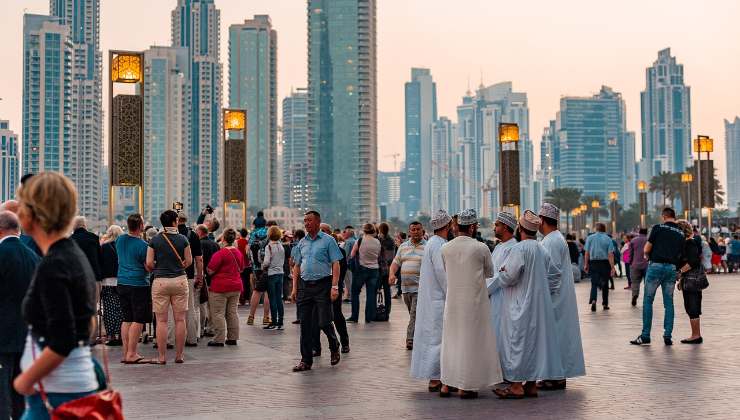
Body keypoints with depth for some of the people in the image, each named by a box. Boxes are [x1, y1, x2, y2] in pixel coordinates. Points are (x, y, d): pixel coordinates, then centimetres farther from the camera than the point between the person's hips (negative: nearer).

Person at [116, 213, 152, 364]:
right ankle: (131, 354, -5)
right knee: (138, 320, -3)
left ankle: (126, 352, 13)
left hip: (122, 283, 7)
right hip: (138, 284, -7)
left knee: (126, 319, 11)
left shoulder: (120, 240, 6)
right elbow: (148, 267, -10)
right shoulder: (142, 245, -15)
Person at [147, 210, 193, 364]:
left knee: (161, 321, 3)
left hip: (160, 281, 0)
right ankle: (179, 355, 10)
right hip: (180, 280, 1)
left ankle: (162, 357, 4)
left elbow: (149, 263, -4)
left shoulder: (155, 240, -2)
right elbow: (189, 261, 2)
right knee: (180, 319, 6)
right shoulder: (183, 239, -1)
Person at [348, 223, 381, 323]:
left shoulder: (359, 241, -10)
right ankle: (369, 318, 7)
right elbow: (379, 256, 9)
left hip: (361, 269, -3)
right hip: (374, 269, 3)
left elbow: (352, 255, -3)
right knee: (371, 294, 7)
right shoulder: (377, 242, 0)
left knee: (355, 293, 9)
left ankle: (354, 317, 8)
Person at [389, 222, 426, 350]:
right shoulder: (403, 246, 14)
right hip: (406, 287, 5)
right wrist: (392, 273, -6)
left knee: (415, 314, -12)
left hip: (420, 287, -5)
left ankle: (411, 340, -12)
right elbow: (396, 262, 13)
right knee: (413, 314, 12)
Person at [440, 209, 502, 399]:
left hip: (452, 301, 4)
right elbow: (490, 273, 3)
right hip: (474, 300, -4)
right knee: (470, 341, 4)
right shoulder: (481, 248, -11)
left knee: (450, 340, 14)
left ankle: (446, 383, 18)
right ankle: (466, 387, 7)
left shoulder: (445, 248, -2)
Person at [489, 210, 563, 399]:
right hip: (539, 305, 8)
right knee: (535, 341, 10)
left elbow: (509, 277, -19)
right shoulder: (543, 250, 9)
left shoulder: (520, 249, -17)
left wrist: (501, 272, 3)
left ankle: (517, 385, -1)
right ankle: (532, 384, 14)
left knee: (517, 343, -2)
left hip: (520, 306, -8)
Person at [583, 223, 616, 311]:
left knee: (594, 283, -1)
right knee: (605, 284, 12)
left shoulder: (590, 238, 2)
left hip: (593, 263, 0)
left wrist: (586, 264, 8)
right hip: (605, 263, 0)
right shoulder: (608, 239, -1)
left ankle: (593, 300, -24)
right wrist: (612, 268, -9)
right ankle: (605, 304, 18)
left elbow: (587, 252, 1)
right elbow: (610, 254, -8)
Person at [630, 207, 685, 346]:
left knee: (648, 301, 3)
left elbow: (646, 249, -3)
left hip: (656, 265, -4)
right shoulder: (681, 233, 10)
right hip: (672, 268, 4)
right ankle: (667, 336, 7)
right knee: (669, 302, 9)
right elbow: (681, 255, 10)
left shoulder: (658, 228, -3)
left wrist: (650, 251, 18)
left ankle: (645, 336, 2)